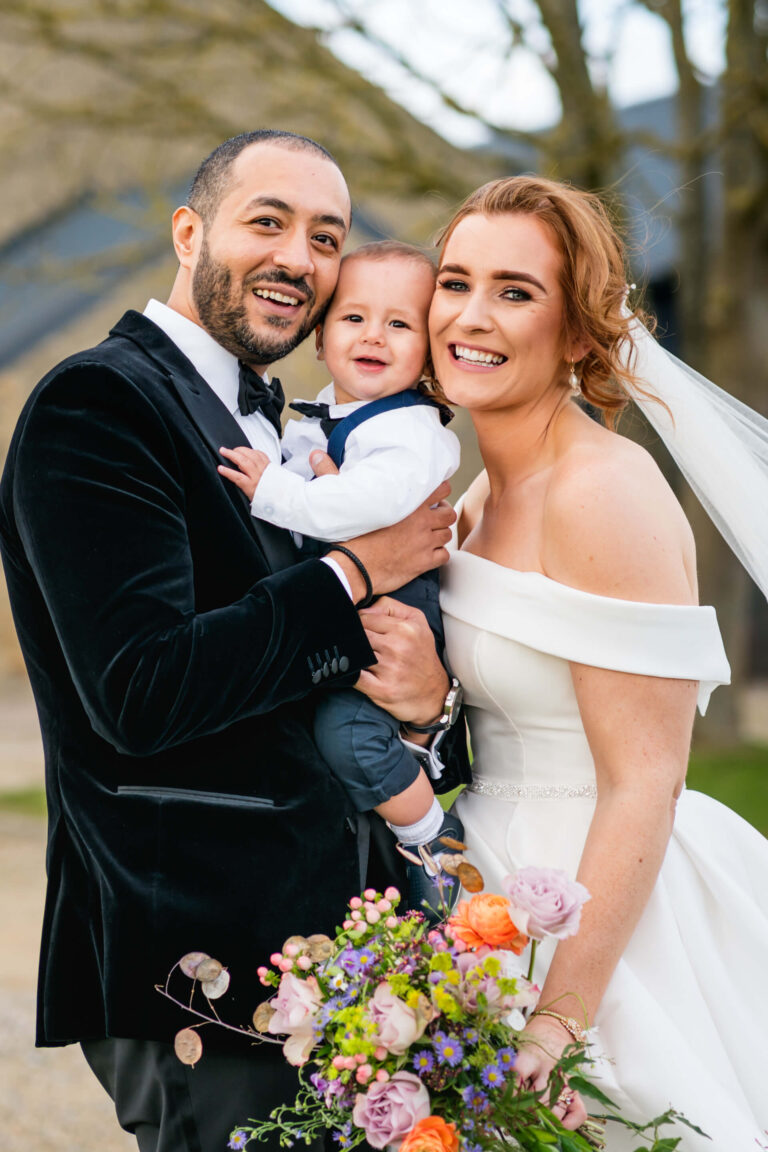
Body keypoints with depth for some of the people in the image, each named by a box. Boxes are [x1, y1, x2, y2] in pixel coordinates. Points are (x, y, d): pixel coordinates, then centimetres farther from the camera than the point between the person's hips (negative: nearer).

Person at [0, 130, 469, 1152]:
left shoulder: (272, 429, 17)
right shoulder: (97, 403, -12)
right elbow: (143, 691, -23)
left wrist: (423, 692, -7)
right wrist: (357, 570, -13)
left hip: (312, 941, 9)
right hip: (200, 958, -9)